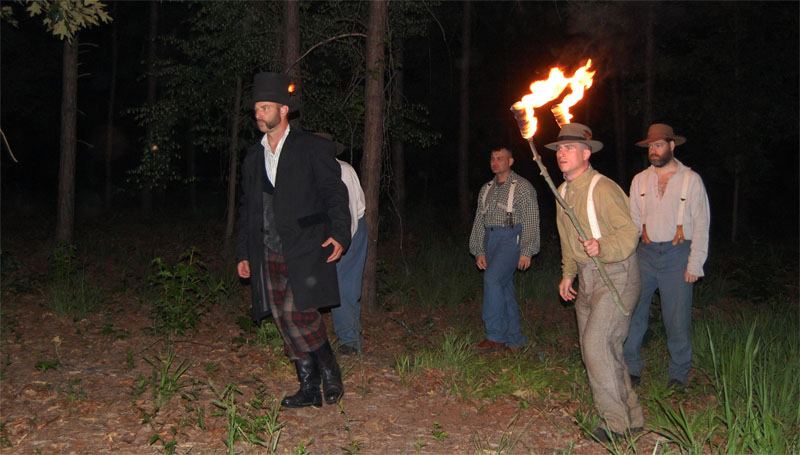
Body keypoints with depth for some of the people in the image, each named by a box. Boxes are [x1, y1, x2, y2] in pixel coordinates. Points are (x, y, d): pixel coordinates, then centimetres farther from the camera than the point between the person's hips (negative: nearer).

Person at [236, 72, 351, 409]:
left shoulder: (312, 148, -1)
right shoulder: (253, 157, 16)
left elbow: (335, 193, -4)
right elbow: (247, 208, 20)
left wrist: (339, 234, -17)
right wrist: (243, 253, 17)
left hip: (305, 251, -6)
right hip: (269, 255, 6)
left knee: (297, 311, -19)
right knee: (285, 321, 5)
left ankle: (329, 373, 4)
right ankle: (309, 390, 17)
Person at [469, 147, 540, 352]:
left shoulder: (523, 187, -1)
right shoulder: (486, 189, 17)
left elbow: (531, 221, -6)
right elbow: (479, 221, 16)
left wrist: (526, 252, -12)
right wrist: (479, 251, 9)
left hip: (511, 238, -7)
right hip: (490, 239, 7)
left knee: (492, 279, -23)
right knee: (504, 287, 8)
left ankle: (495, 336, -18)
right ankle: (514, 339, 16)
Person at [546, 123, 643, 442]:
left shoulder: (602, 188, -17)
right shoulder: (563, 191, 10)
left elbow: (628, 230, -18)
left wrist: (602, 248, -35)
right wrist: (567, 274, 18)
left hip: (616, 274, -9)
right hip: (586, 278, 9)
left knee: (596, 343, -15)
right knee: (596, 348, 11)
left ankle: (617, 422, 0)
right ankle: (631, 417, 24)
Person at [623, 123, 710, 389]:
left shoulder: (691, 180, 0)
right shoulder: (640, 180, 9)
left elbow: (701, 225, -2)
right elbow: (632, 220, 11)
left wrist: (695, 265, -8)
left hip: (678, 254, -3)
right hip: (646, 253, 3)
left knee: (677, 318, 3)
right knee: (633, 311, 2)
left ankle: (679, 374, 20)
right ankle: (631, 369, 16)